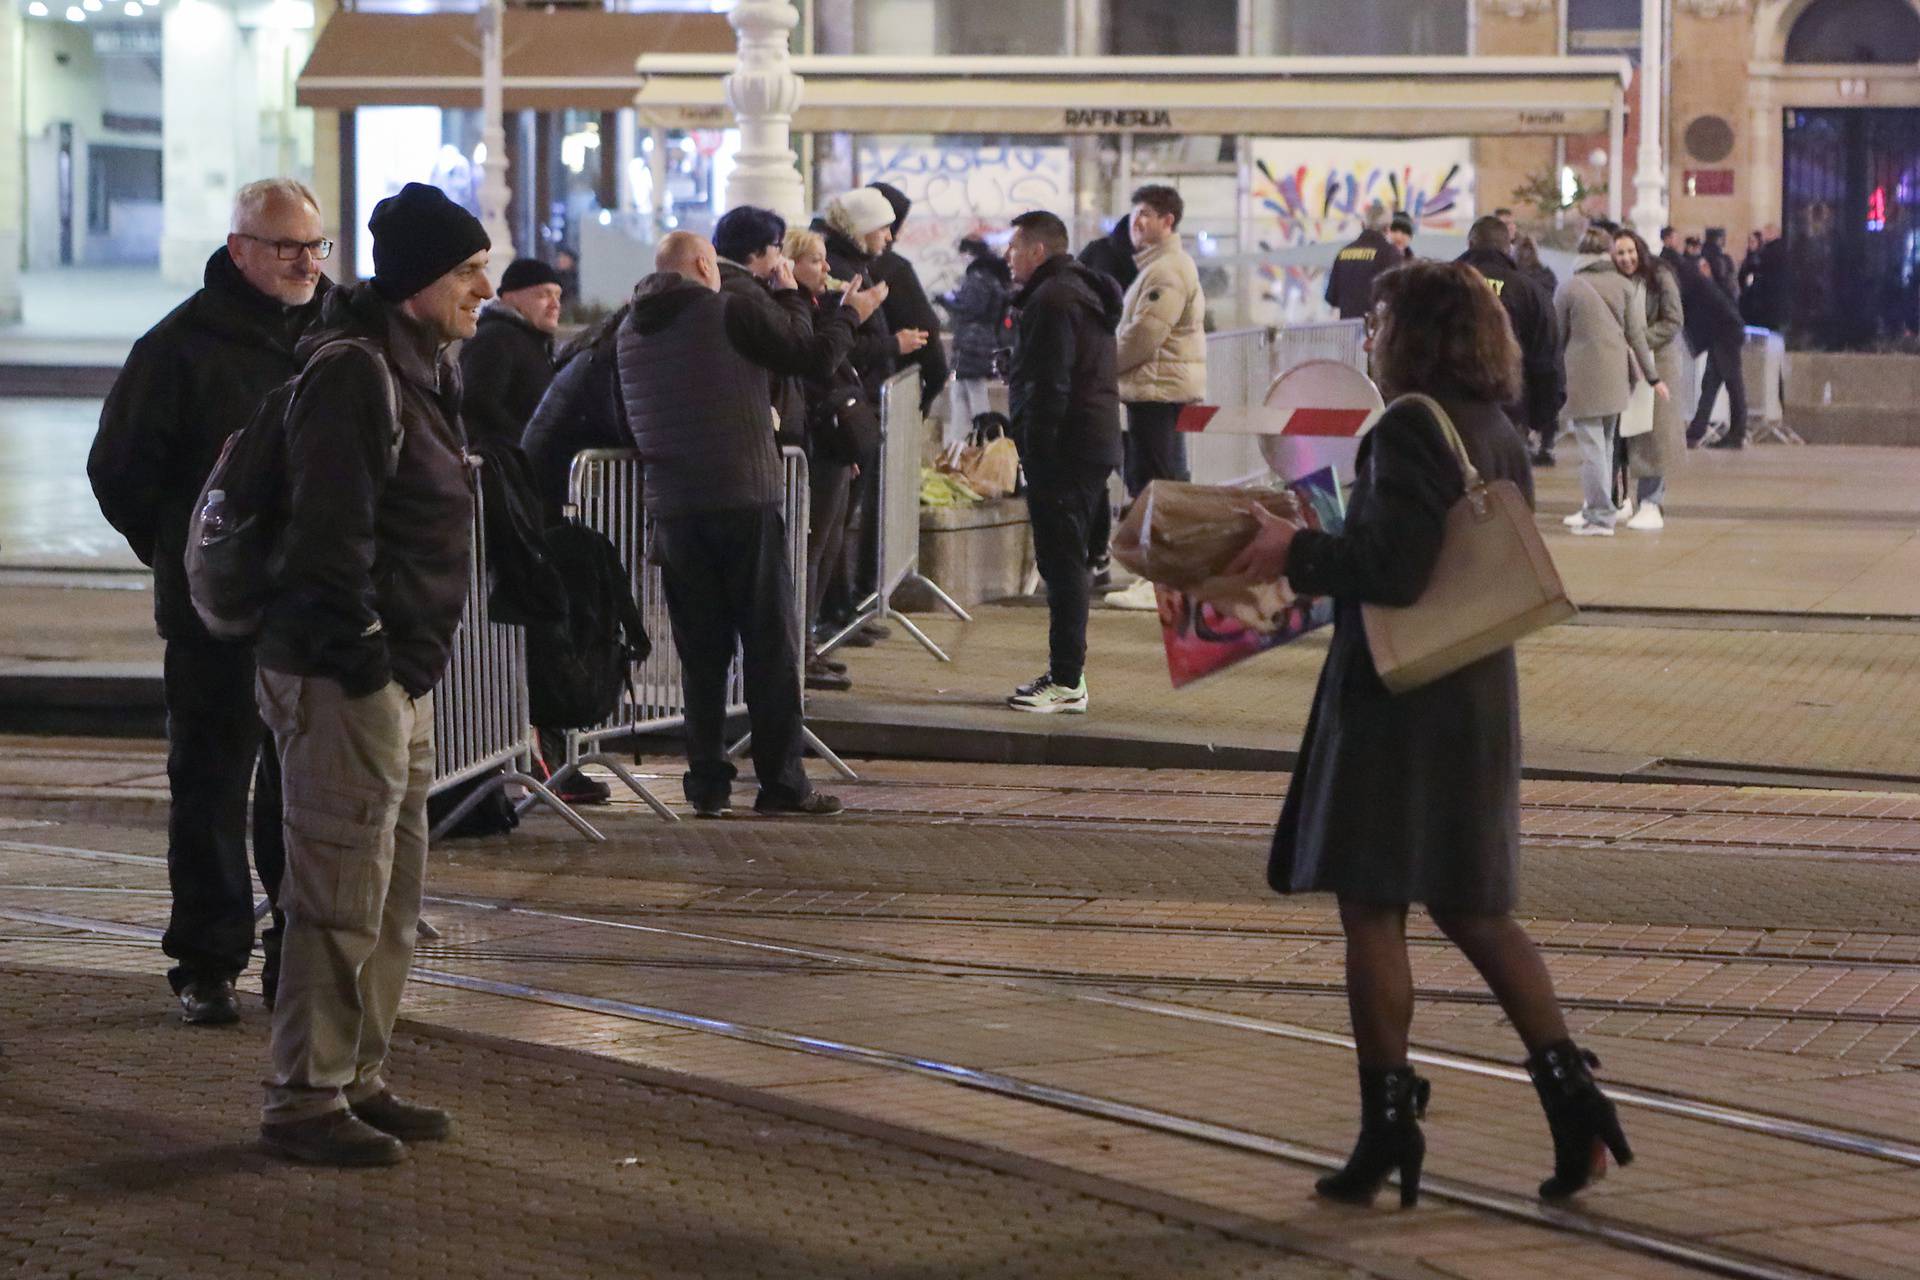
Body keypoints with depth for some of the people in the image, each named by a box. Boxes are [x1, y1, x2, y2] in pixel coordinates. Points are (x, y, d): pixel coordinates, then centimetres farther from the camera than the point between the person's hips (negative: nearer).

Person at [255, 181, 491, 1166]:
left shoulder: (419, 369, 16)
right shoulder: (352, 374, -17)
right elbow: (330, 534, -22)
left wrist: (408, 664, 18)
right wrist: (362, 659, -22)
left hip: (401, 676, 10)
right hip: (345, 676, -10)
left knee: (395, 892, 16)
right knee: (344, 896, -6)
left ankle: (357, 1080, 25)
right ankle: (304, 1102, 0)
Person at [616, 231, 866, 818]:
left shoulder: (632, 330, 11)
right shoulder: (734, 312, -7)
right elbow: (805, 351, 1)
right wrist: (791, 296, 19)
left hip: (672, 508, 5)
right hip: (746, 500, -5)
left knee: (700, 651, 10)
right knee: (770, 644, 2)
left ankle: (708, 784, 9)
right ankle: (781, 780, 3)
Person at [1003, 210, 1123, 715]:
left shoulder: (1051, 300, -14)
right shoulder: (1083, 291, 19)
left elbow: (1048, 387, -20)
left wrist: (1035, 450, -19)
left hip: (1063, 449, -11)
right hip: (1095, 443, 11)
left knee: (1062, 562, -9)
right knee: (1071, 562, 15)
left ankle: (1066, 682, -9)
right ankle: (1066, 672, 21)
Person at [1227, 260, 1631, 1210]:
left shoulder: (1411, 429, -15)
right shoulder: (1501, 436, 12)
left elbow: (1391, 569, -23)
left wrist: (1296, 552, -8)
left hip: (1398, 695, -9)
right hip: (1479, 696, 9)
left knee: (1371, 909, 0)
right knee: (1472, 910, 15)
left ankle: (1388, 1123, 1)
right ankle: (1568, 1091, 7)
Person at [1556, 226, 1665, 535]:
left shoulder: (1568, 288, -5)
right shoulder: (1625, 286, 2)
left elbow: (1558, 336, 0)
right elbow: (1637, 334, 3)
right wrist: (1652, 376, 9)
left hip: (1583, 376, -4)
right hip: (1616, 376, 4)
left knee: (1592, 446, -3)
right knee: (1606, 444, 15)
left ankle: (1600, 516, -5)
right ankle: (1595, 509, 20)